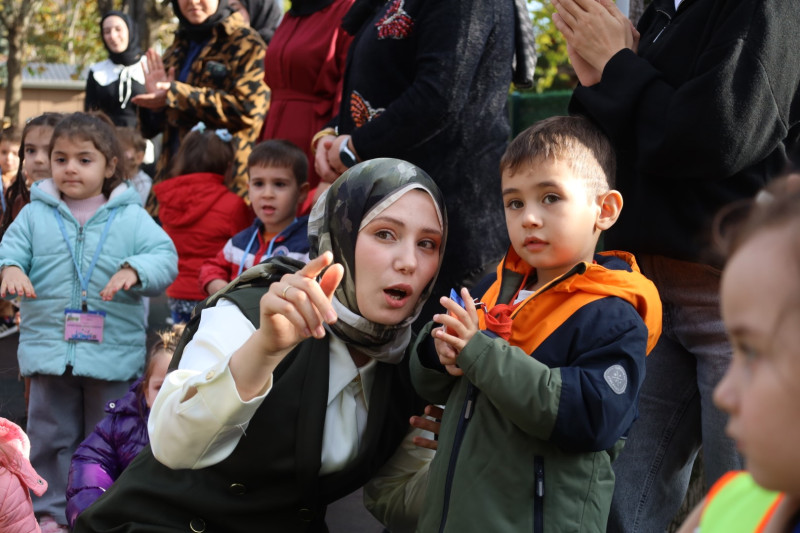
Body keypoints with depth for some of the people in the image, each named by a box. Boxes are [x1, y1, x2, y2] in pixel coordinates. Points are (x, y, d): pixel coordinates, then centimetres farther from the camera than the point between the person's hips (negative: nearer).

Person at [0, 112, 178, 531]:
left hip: (112, 351, -1)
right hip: (48, 349, 1)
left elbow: (164, 256, -8)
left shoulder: (131, 217, 0)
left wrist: (133, 270, -27)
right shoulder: (35, 215, 6)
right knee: (51, 435, 9)